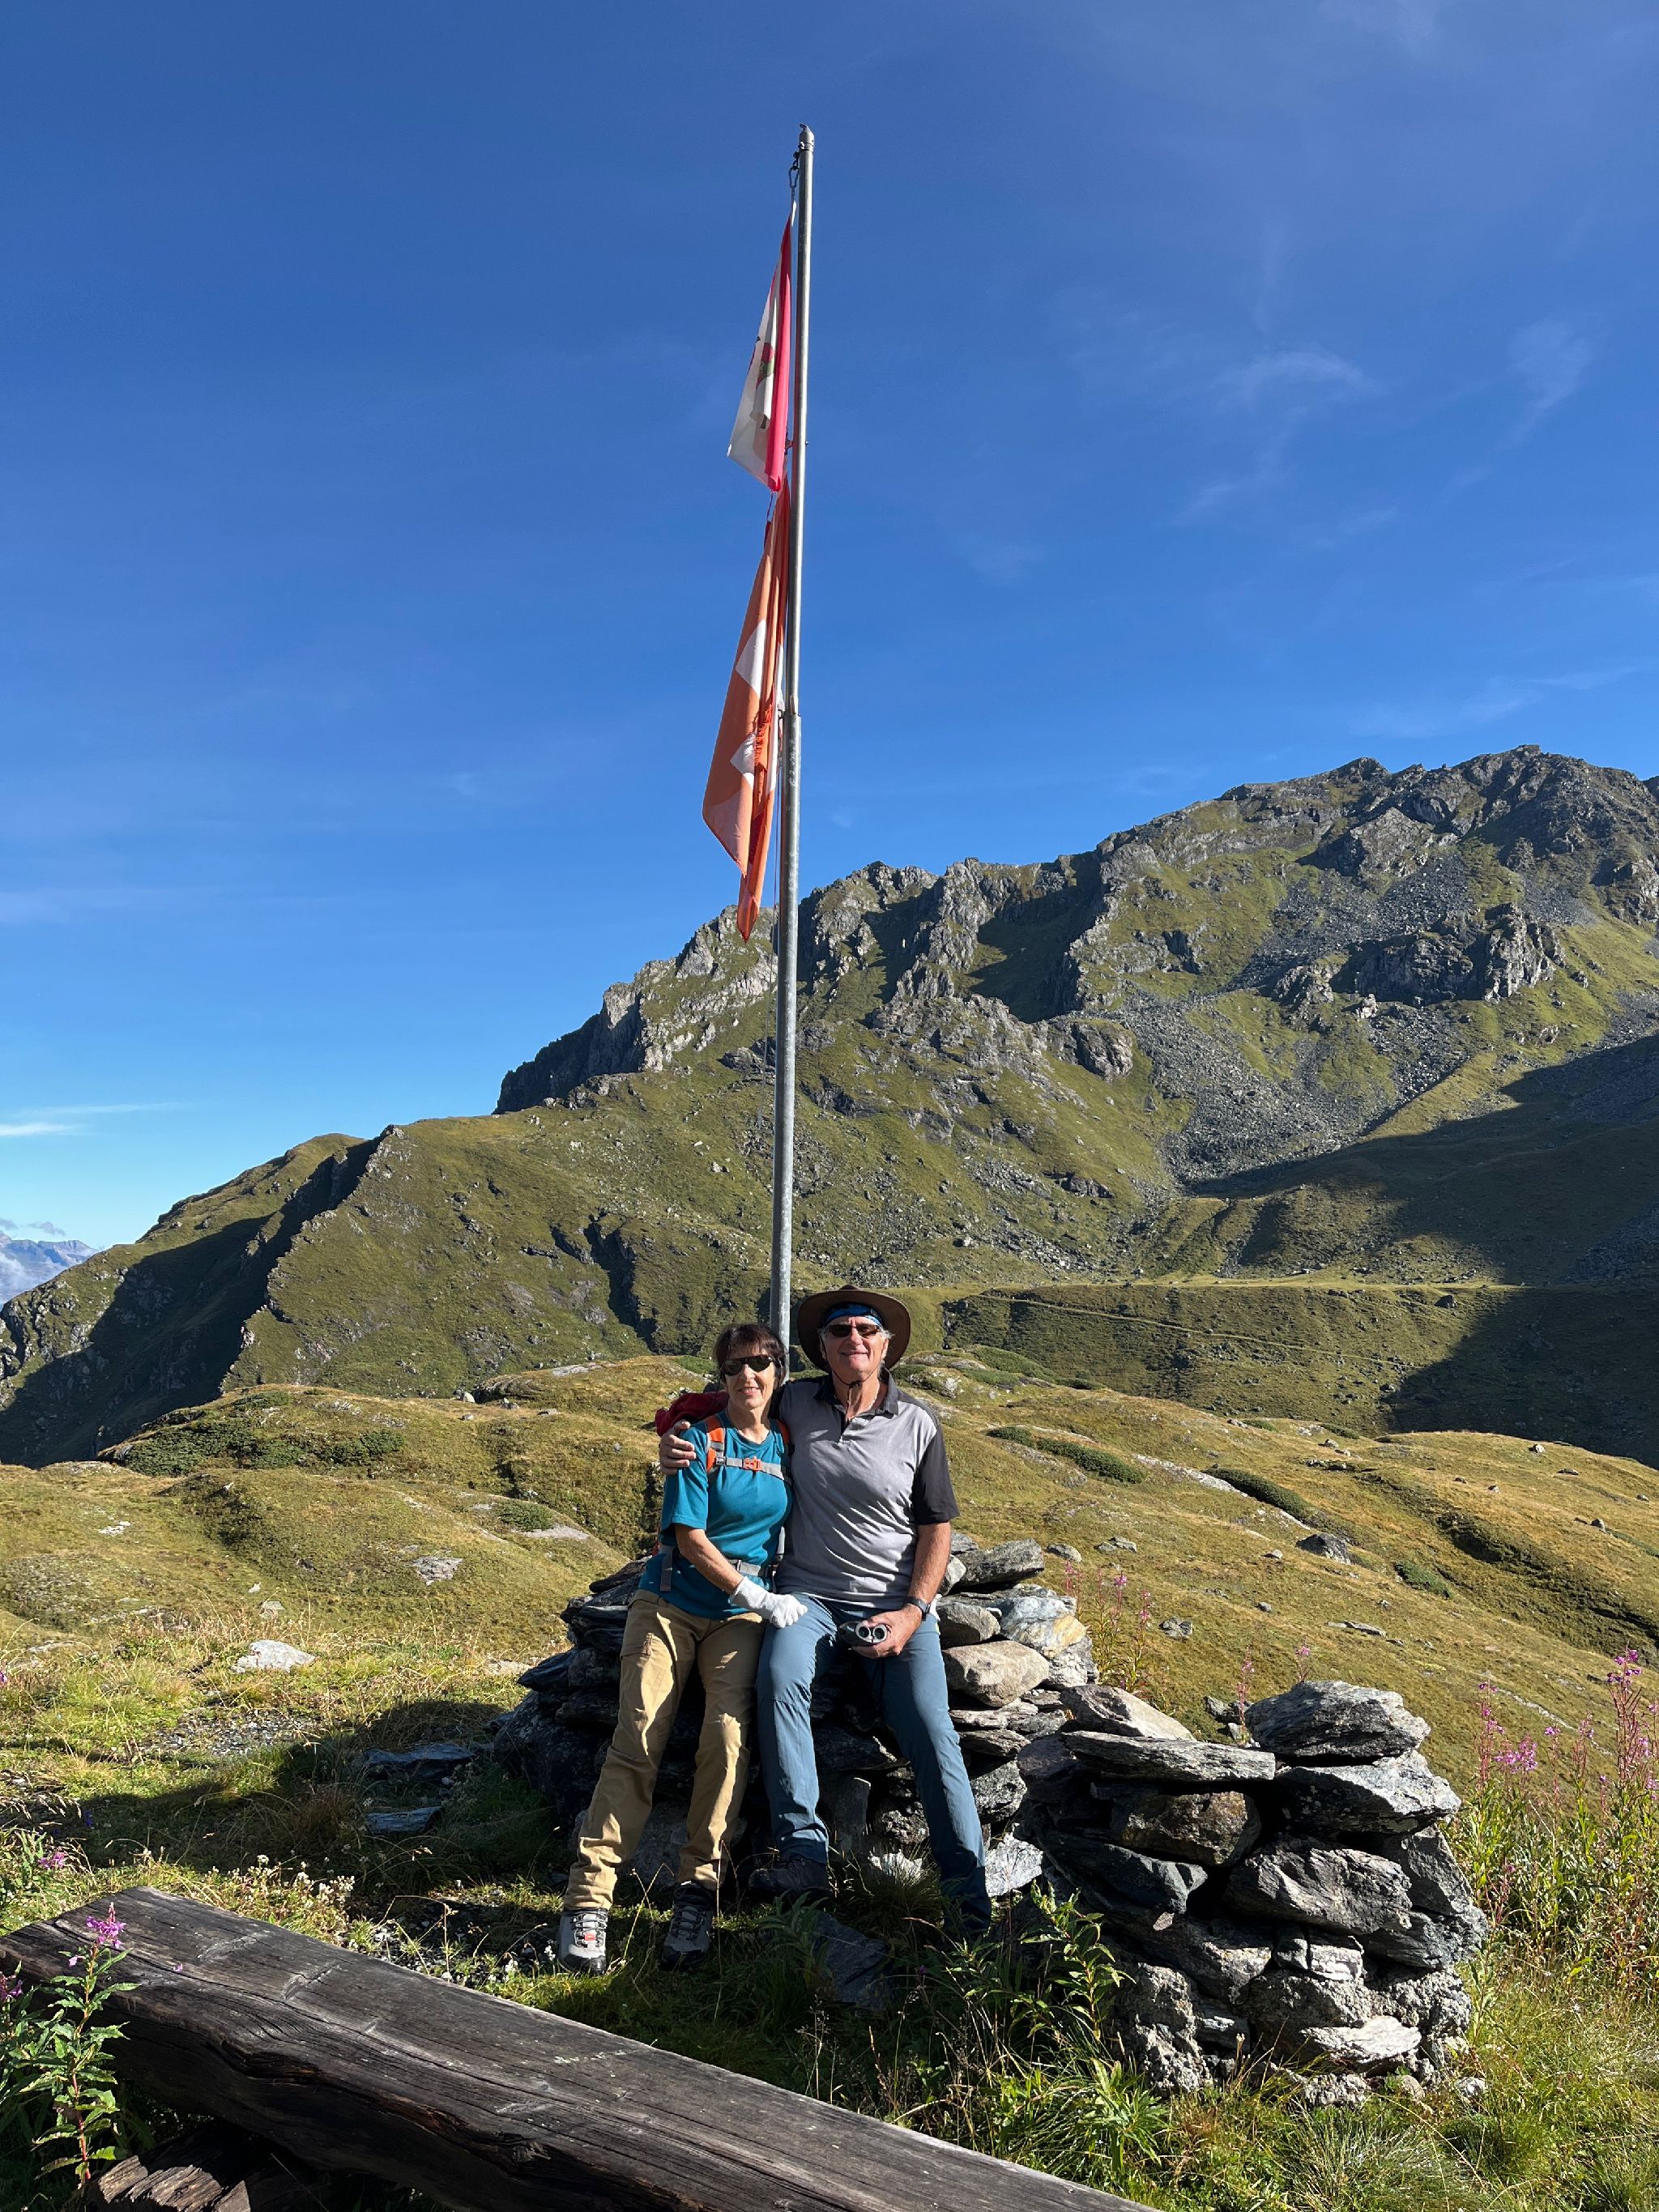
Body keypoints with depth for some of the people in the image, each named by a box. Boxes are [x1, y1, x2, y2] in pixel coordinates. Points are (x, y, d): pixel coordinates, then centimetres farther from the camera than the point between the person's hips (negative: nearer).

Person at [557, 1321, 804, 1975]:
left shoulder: (789, 1445, 5)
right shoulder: (701, 1441, -6)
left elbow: (796, 1529, 17)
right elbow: (691, 1539, -11)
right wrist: (762, 1599, -14)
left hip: (740, 1617, 2)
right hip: (671, 1603, -2)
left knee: (728, 1734, -19)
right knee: (638, 1740, -12)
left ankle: (698, 1891, -6)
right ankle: (588, 1898, -5)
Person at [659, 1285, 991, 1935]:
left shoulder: (918, 1426, 0)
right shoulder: (794, 1403, 2)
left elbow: (936, 1528, 4)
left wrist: (913, 1612, -9)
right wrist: (675, 1448, -4)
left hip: (894, 1605, 0)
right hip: (808, 1594, 1)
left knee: (930, 1733, -14)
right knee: (779, 1680, -30)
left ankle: (971, 1894, -2)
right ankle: (803, 1852, -24)